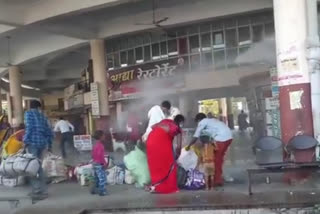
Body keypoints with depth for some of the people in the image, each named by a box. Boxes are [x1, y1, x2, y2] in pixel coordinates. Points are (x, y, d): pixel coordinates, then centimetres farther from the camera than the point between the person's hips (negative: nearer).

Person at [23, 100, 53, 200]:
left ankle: (37, 190, -12)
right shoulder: (43, 116, 20)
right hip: (42, 143, 6)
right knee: (38, 166, 15)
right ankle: (43, 190, 16)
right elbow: (49, 132, 17)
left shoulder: (28, 113, 5)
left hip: (33, 142, -6)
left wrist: (26, 141, -12)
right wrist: (49, 145, 24)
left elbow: (29, 127, -12)